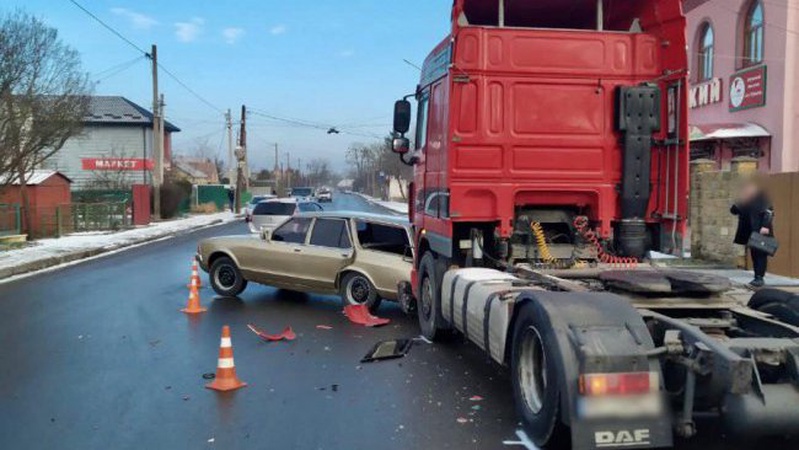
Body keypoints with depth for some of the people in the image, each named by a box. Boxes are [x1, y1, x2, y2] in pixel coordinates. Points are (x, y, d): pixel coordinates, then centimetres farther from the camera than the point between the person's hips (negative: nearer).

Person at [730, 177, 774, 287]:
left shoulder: (762, 198, -6)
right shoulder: (745, 200, 15)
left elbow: (769, 212, -14)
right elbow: (734, 211, 13)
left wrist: (765, 226, -24)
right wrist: (739, 203, -5)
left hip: (762, 232, -7)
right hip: (751, 233, 7)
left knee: (761, 254, -7)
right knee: (754, 254, 8)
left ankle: (760, 278, -9)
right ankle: (757, 278, 13)